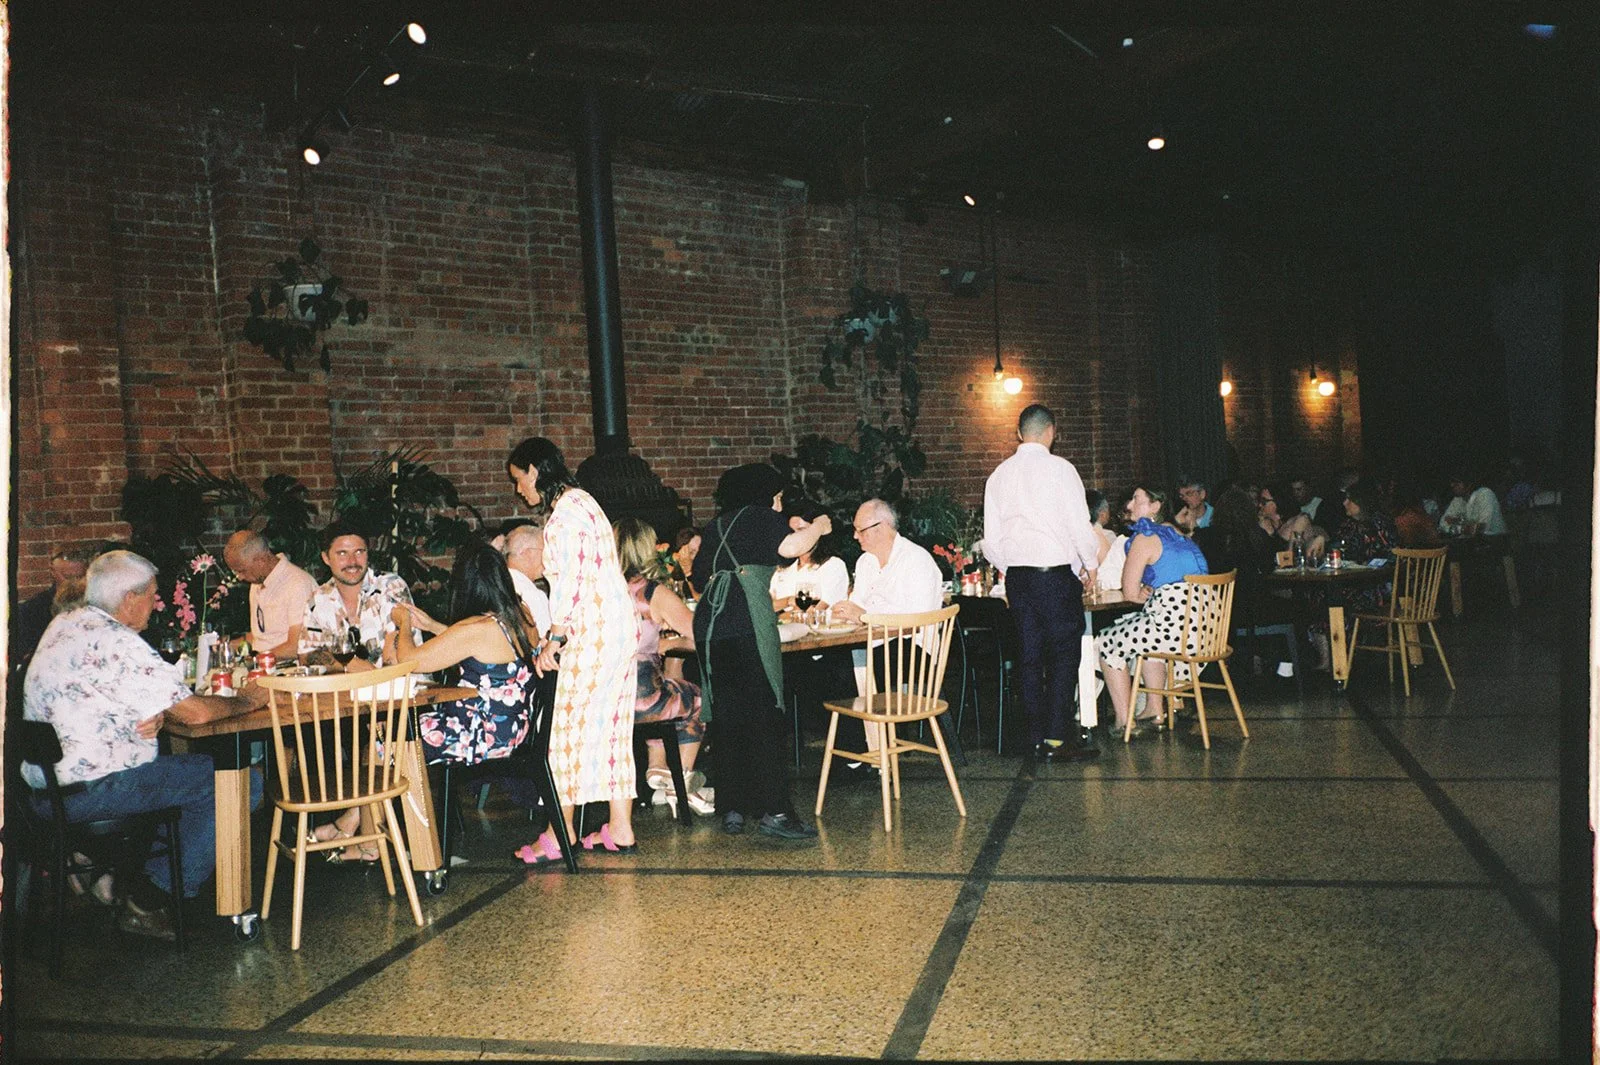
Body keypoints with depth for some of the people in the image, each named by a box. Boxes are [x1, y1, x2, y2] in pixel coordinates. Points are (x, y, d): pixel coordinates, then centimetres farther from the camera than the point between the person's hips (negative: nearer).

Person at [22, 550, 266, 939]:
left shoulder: (65, 624, 10)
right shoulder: (114, 643, -20)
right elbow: (195, 712, -21)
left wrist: (156, 714, -3)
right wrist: (244, 701, -2)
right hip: (90, 790, -10)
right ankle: (152, 900, -1)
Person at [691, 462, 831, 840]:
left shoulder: (715, 527, 26)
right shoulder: (761, 516, 7)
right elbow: (790, 546, -11)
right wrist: (818, 527, 9)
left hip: (708, 624, 7)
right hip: (747, 623, -7)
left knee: (727, 718, 10)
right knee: (764, 716, -6)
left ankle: (732, 810, 12)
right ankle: (774, 812, -8)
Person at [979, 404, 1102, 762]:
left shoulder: (999, 474, 9)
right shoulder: (1058, 467, -7)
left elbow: (991, 541, 10)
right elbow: (1080, 524, -9)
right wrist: (1090, 564, 6)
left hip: (1017, 575, 6)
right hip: (1056, 572, -5)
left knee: (1031, 655, 8)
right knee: (1064, 653, -1)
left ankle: (1038, 739, 12)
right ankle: (1060, 736, -4)